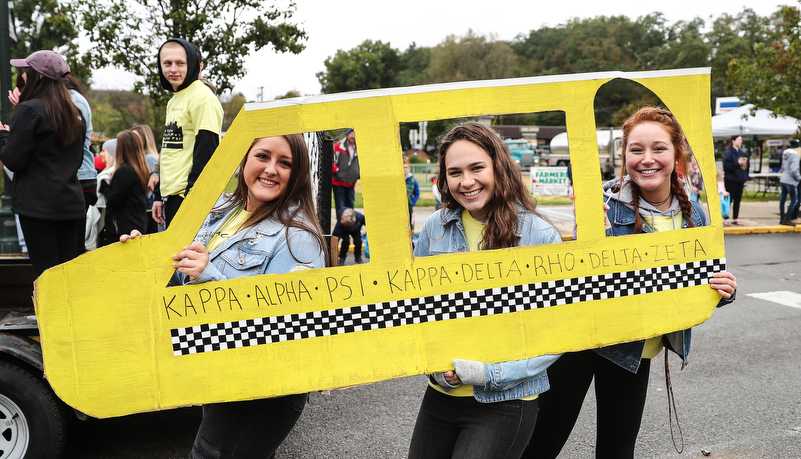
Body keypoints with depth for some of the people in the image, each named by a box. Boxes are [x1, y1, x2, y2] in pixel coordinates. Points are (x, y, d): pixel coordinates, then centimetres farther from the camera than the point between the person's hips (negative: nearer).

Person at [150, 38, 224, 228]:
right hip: (172, 197, 9)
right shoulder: (173, 101, 19)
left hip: (189, 198, -9)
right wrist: (159, 196, 21)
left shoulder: (203, 98, -10)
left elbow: (206, 152, -17)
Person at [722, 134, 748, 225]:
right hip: (731, 180, -7)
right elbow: (726, 165, -19)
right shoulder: (728, 153, -9)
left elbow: (747, 165, 24)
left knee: (737, 200, 9)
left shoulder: (742, 153, 14)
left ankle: (735, 219, 16)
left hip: (740, 180, 7)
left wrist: (746, 161, 5)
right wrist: (737, 163, -21)